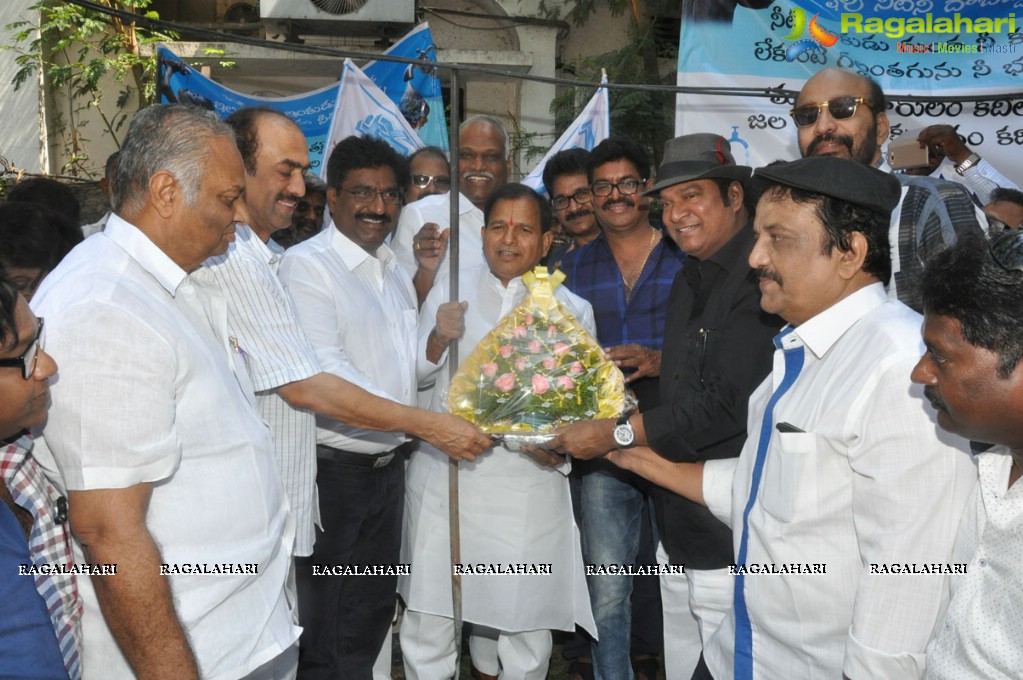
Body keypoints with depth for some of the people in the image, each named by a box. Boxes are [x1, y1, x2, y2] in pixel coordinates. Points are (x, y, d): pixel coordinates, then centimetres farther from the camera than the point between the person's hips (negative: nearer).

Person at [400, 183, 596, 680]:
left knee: (524, 617, 11)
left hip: (529, 479, 0)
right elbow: (415, 374, 8)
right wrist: (439, 338, -11)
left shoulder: (572, 310, 4)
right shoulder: (449, 293, 6)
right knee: (429, 612, 7)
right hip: (444, 473, 1)